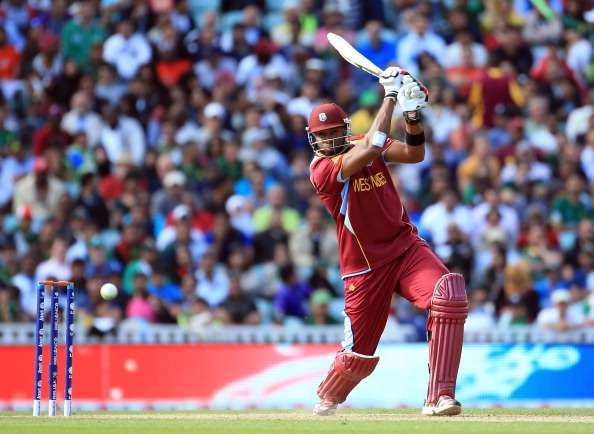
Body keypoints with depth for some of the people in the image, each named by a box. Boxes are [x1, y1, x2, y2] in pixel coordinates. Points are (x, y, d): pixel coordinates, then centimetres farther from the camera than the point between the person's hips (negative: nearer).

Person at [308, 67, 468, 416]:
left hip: (406, 247, 4)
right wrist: (391, 97, -24)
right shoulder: (321, 169, -14)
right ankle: (327, 399, 40)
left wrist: (413, 117, -23)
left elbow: (415, 154, -5)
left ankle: (439, 397, -27)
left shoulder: (361, 145, 5)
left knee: (450, 294, -26)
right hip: (365, 266, -4)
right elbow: (371, 149, -28)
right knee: (360, 355, 3)